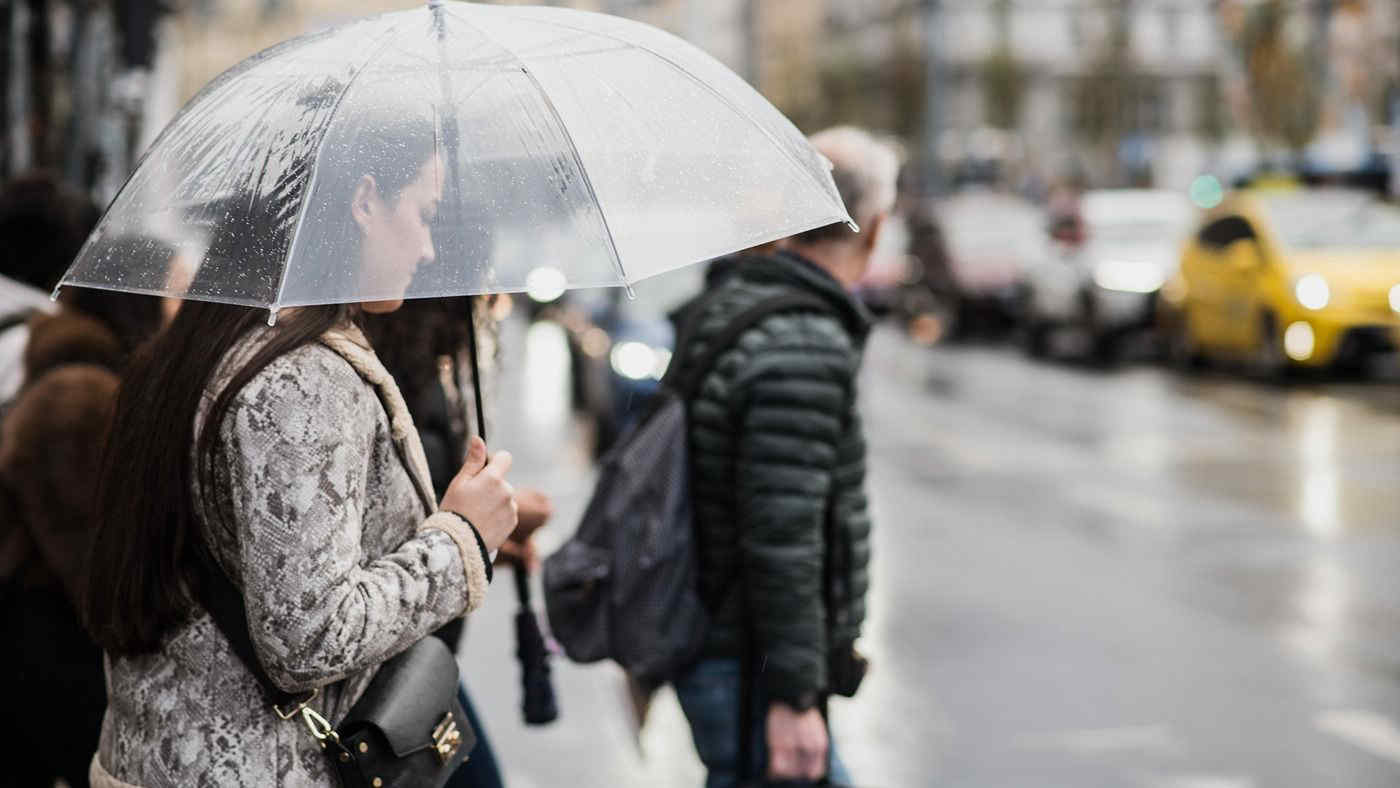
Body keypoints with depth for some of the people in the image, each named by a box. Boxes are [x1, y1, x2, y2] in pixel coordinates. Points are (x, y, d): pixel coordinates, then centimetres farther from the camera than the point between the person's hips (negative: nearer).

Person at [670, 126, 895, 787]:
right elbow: (781, 538, -26)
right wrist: (792, 698, -23)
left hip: (716, 645, 10)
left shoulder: (725, 304, 8)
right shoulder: (805, 350, -23)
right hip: (750, 670, -10)